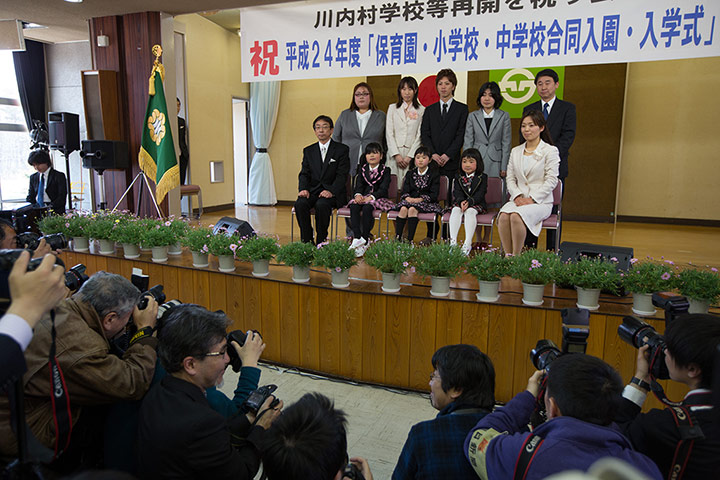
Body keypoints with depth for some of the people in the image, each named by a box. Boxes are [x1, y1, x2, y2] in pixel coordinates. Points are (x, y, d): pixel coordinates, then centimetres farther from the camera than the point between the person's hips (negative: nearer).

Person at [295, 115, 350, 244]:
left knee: (321, 204, -35)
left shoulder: (342, 150, 4)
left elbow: (342, 175, -6)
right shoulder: (308, 151, 16)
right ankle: (306, 241, -17)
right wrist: (303, 189, -13)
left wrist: (331, 191, -23)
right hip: (313, 190, 4)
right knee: (300, 203, -27)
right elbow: (304, 174, 9)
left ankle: (321, 241, -21)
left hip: (332, 193, -3)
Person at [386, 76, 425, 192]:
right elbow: (389, 133, 5)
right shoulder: (392, 108, 12)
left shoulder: (421, 110, 7)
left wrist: (409, 156, -8)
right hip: (394, 153, 1)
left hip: (412, 154, -1)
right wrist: (396, 155, -5)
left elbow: (420, 135, 1)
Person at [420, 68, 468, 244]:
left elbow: (461, 135, -3)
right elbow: (424, 134, 7)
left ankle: (448, 237, 3)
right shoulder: (430, 110, 17)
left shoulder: (462, 109, 7)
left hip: (451, 162, -3)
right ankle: (431, 234, 11)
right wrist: (433, 154, -9)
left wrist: (448, 155, -13)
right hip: (431, 160, 3)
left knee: (450, 199, -3)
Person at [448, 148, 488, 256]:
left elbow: (480, 194, -10)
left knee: (470, 211, -33)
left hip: (476, 204, -2)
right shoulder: (458, 177, 11)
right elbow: (457, 193, -2)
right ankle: (453, 240, -40)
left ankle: (468, 243, -41)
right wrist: (461, 201, -24)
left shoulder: (482, 177, 3)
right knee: (456, 210, -29)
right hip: (460, 203, 3)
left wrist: (469, 202, -26)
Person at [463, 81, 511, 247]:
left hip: (495, 163, -1)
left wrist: (504, 167, -2)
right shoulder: (472, 116, 8)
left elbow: (506, 142, 4)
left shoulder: (504, 116, 6)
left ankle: (486, 239, 9)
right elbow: (467, 142, 6)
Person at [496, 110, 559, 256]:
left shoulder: (550, 151, 3)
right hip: (518, 199, 4)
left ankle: (516, 256, -23)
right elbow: (510, 178, 12)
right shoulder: (515, 151, 18)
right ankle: (507, 256, -24)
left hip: (541, 201, -4)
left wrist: (532, 199, -14)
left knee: (516, 216, -34)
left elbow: (551, 180, -5)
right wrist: (517, 196, -6)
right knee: (503, 216, -30)